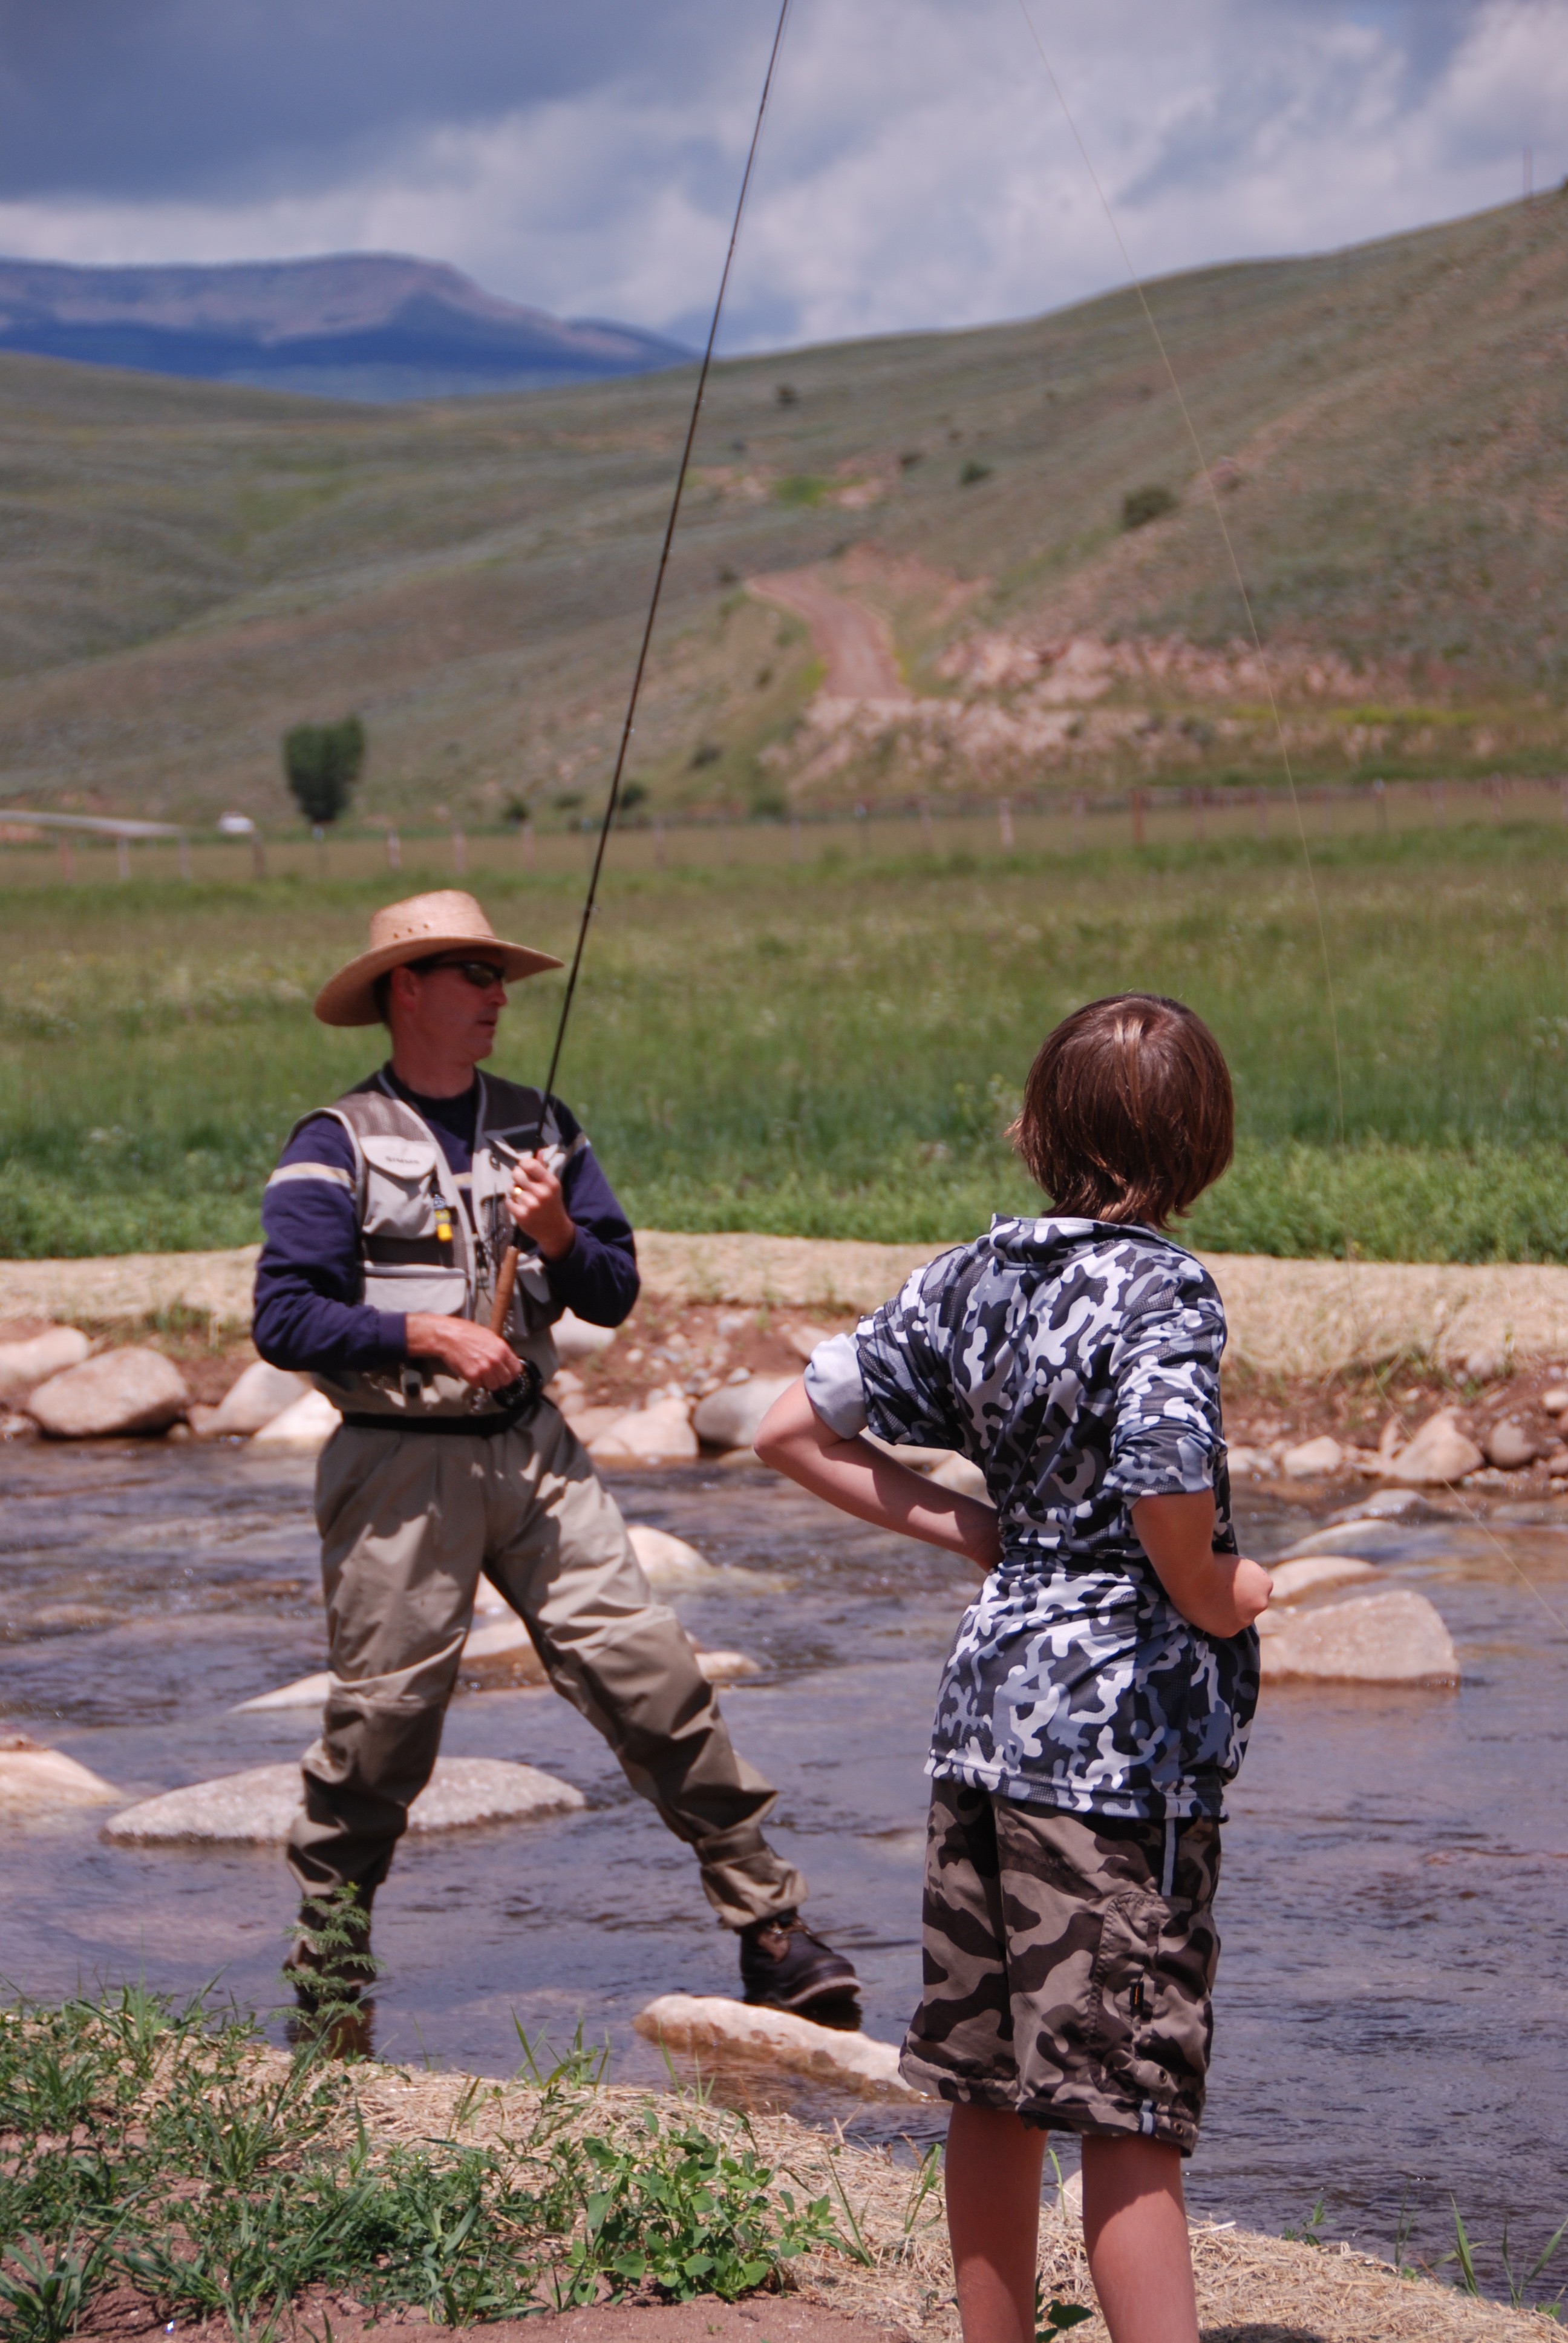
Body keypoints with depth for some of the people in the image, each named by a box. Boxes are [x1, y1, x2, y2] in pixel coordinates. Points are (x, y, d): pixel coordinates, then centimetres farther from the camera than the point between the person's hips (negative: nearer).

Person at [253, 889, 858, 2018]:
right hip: (401, 1465, -4)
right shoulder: (338, 1144, -4)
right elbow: (284, 1318, -12)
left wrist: (561, 1240, -9)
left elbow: (615, 1294, 11)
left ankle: (770, 1925, -1)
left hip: (534, 1452, 4)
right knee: (384, 1713, 0)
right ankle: (330, 1951, 21)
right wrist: (428, 1334, -19)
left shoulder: (540, 1128, 12)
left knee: (653, 1672, -5)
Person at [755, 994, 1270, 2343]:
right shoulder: (1159, 1291, -14)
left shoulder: (974, 1278, 7)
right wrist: (1222, 1598, -10)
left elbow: (793, 1433, 13)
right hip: (1123, 1735, -7)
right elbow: (1168, 1498, -31)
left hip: (988, 1712, 7)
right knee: (1131, 2113, -5)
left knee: (994, 2089, 14)